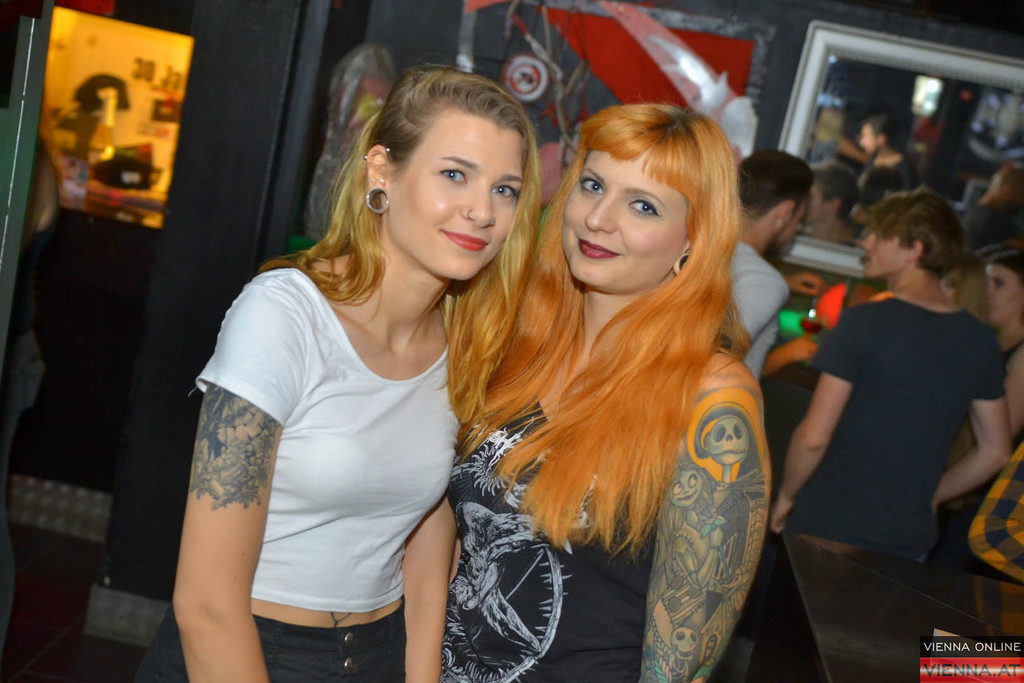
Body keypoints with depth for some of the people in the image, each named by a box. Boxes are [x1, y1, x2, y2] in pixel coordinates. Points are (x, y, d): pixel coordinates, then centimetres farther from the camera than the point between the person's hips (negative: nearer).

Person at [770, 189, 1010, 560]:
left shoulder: (864, 322, -16)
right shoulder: (980, 340, 1)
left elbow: (813, 437, -18)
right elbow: (995, 452, 9)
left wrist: (786, 495, -2)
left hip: (826, 529, -5)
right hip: (909, 542, 5)